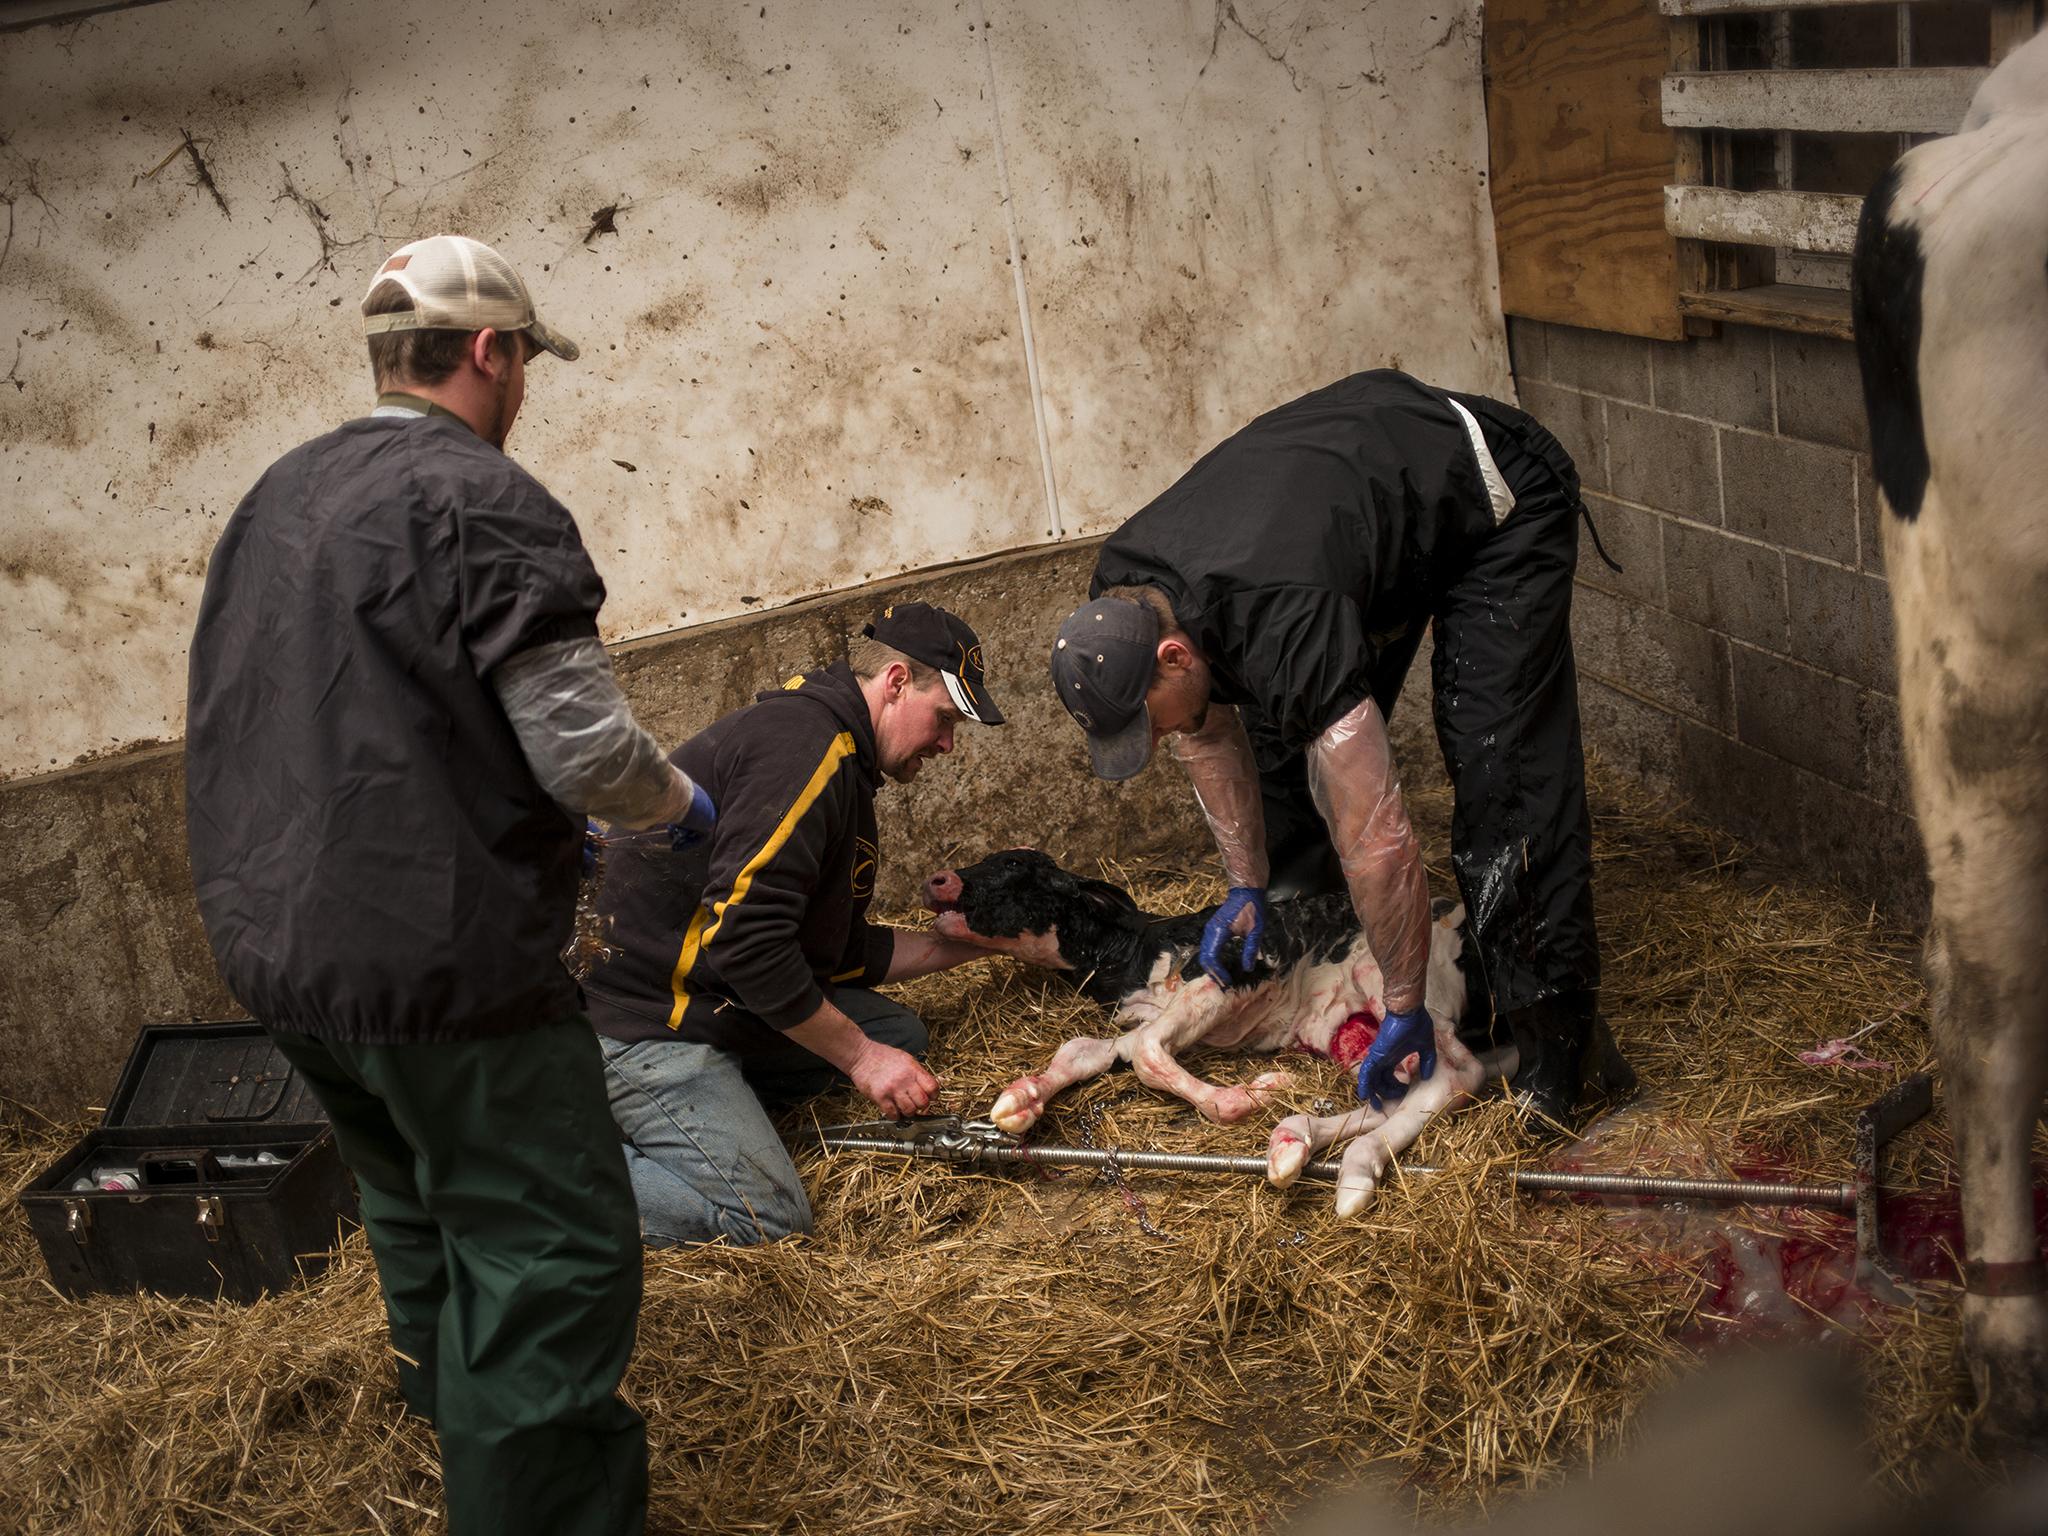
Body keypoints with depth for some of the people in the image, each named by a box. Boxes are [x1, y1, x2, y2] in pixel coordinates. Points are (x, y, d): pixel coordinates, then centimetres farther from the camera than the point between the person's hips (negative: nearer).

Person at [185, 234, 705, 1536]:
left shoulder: (274, 502, 13)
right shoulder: (481, 501, -15)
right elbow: (585, 745, -19)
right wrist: (683, 805, 3)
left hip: (277, 946, 10)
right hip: (438, 960, -9)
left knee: (427, 1223, 27)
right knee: (555, 1259, -2)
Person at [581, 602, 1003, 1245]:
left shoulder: (841, 760, 17)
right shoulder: (807, 742, -18)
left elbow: (843, 953, 22)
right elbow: (742, 937, -26)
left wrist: (970, 944, 18)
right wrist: (858, 1055, -18)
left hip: (714, 1000, 11)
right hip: (643, 1018, -11)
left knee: (895, 1030, 10)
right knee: (765, 1215, -17)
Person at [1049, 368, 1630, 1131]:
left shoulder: (1284, 628, -42)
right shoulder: (1123, 605, -18)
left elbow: (1376, 840, -38)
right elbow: (1212, 735, 3)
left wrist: (1403, 1013, -28)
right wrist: (1247, 887, 5)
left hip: (1500, 500, -8)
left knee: (1499, 772, -17)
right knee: (1286, 748, 6)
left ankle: (1553, 1043, -10)